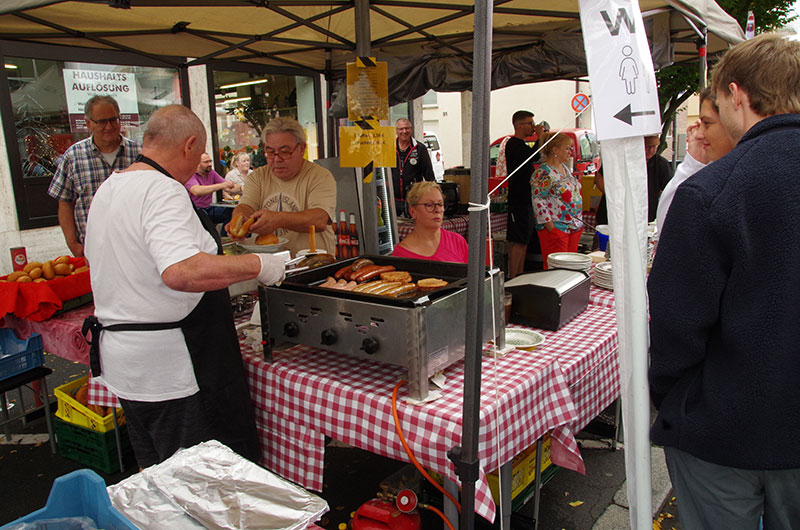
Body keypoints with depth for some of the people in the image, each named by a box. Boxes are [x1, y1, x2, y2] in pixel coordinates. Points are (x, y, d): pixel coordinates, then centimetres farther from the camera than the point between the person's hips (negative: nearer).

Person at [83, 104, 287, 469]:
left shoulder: (108, 189, 12)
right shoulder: (163, 191, -19)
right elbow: (182, 272, -35)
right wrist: (257, 265, -26)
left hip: (121, 359, 10)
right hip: (171, 369, -10)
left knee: (155, 476, 23)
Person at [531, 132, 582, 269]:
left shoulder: (566, 168, 15)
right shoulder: (544, 172, -13)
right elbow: (538, 201, -17)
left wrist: (579, 222, 19)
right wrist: (550, 227, -20)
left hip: (575, 227, 9)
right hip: (556, 228, -9)